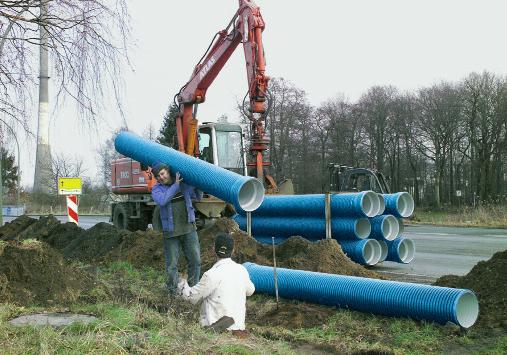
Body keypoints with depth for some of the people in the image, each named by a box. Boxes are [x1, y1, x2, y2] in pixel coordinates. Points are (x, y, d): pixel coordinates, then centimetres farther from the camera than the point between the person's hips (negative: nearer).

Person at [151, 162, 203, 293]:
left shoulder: (184, 184, 5)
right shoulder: (156, 189, -2)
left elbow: (198, 197, 17)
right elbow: (162, 201, -25)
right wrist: (176, 185, -21)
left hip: (188, 228, 2)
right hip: (171, 231, -2)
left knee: (195, 260, 6)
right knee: (171, 264, 5)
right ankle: (173, 292, 21)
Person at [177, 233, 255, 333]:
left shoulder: (211, 275, -15)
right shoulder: (242, 270, 2)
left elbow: (191, 296, -4)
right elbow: (250, 291, 22)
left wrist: (182, 284, 16)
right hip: (238, 324, 6)